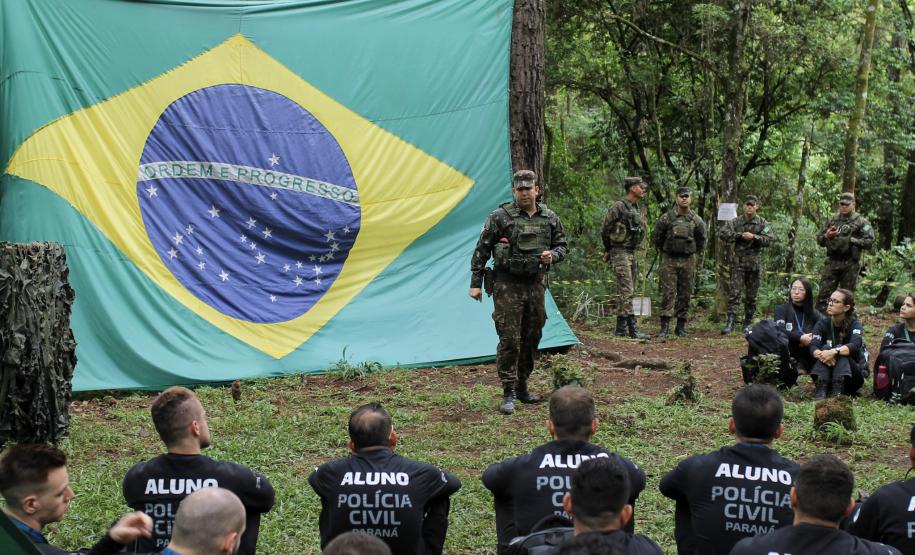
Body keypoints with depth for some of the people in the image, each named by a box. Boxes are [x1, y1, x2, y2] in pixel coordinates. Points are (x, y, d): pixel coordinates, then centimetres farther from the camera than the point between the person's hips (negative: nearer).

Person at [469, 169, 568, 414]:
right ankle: (508, 394, -4)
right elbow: (481, 250, -3)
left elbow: (561, 246, 16)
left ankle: (522, 387, 26)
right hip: (507, 285, -5)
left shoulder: (550, 218, 6)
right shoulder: (500, 217, -6)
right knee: (509, 339, -9)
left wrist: (552, 255, -8)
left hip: (536, 285, 5)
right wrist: (475, 283, -6)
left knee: (531, 339, 12)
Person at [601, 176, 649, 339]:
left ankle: (620, 328, 14)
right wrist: (608, 250, 4)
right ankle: (632, 329, -16)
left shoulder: (640, 209, 13)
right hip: (620, 253, -9)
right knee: (626, 291, -12)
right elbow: (605, 229, -6)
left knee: (628, 292, 9)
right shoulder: (618, 207, -11)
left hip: (632, 253, 9)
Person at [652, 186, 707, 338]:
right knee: (668, 293, -7)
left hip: (688, 261, 2)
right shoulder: (666, 218, -2)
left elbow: (701, 240, 16)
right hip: (669, 261, -2)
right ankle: (665, 326, -8)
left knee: (685, 295, 4)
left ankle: (681, 326, 11)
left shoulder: (696, 220, 4)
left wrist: (694, 253, 14)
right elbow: (656, 237, 7)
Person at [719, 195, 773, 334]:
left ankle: (747, 323, 17)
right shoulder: (736, 222, 4)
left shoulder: (762, 223, 4)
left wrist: (754, 237, -18)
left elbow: (768, 239, -6)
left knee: (751, 295, 7)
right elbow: (723, 234, -6)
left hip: (754, 263, 1)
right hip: (738, 261, -1)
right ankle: (730, 322, -15)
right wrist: (741, 235, -12)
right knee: (734, 292, -11)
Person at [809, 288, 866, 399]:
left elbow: (855, 345, -29)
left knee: (840, 350, -26)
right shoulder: (823, 324, -1)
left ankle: (837, 390, -43)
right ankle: (821, 390, -39)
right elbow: (813, 347, -18)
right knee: (826, 348, -23)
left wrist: (834, 352, -47)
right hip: (827, 376, 2)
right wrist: (821, 354, -42)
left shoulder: (854, 324, -8)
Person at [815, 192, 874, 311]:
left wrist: (851, 240, -14)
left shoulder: (861, 222, -1)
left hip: (850, 265, -3)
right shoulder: (832, 220, 12)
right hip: (832, 262, 3)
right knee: (823, 293, -1)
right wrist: (826, 236, -6)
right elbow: (819, 240, 16)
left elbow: (869, 242, -8)